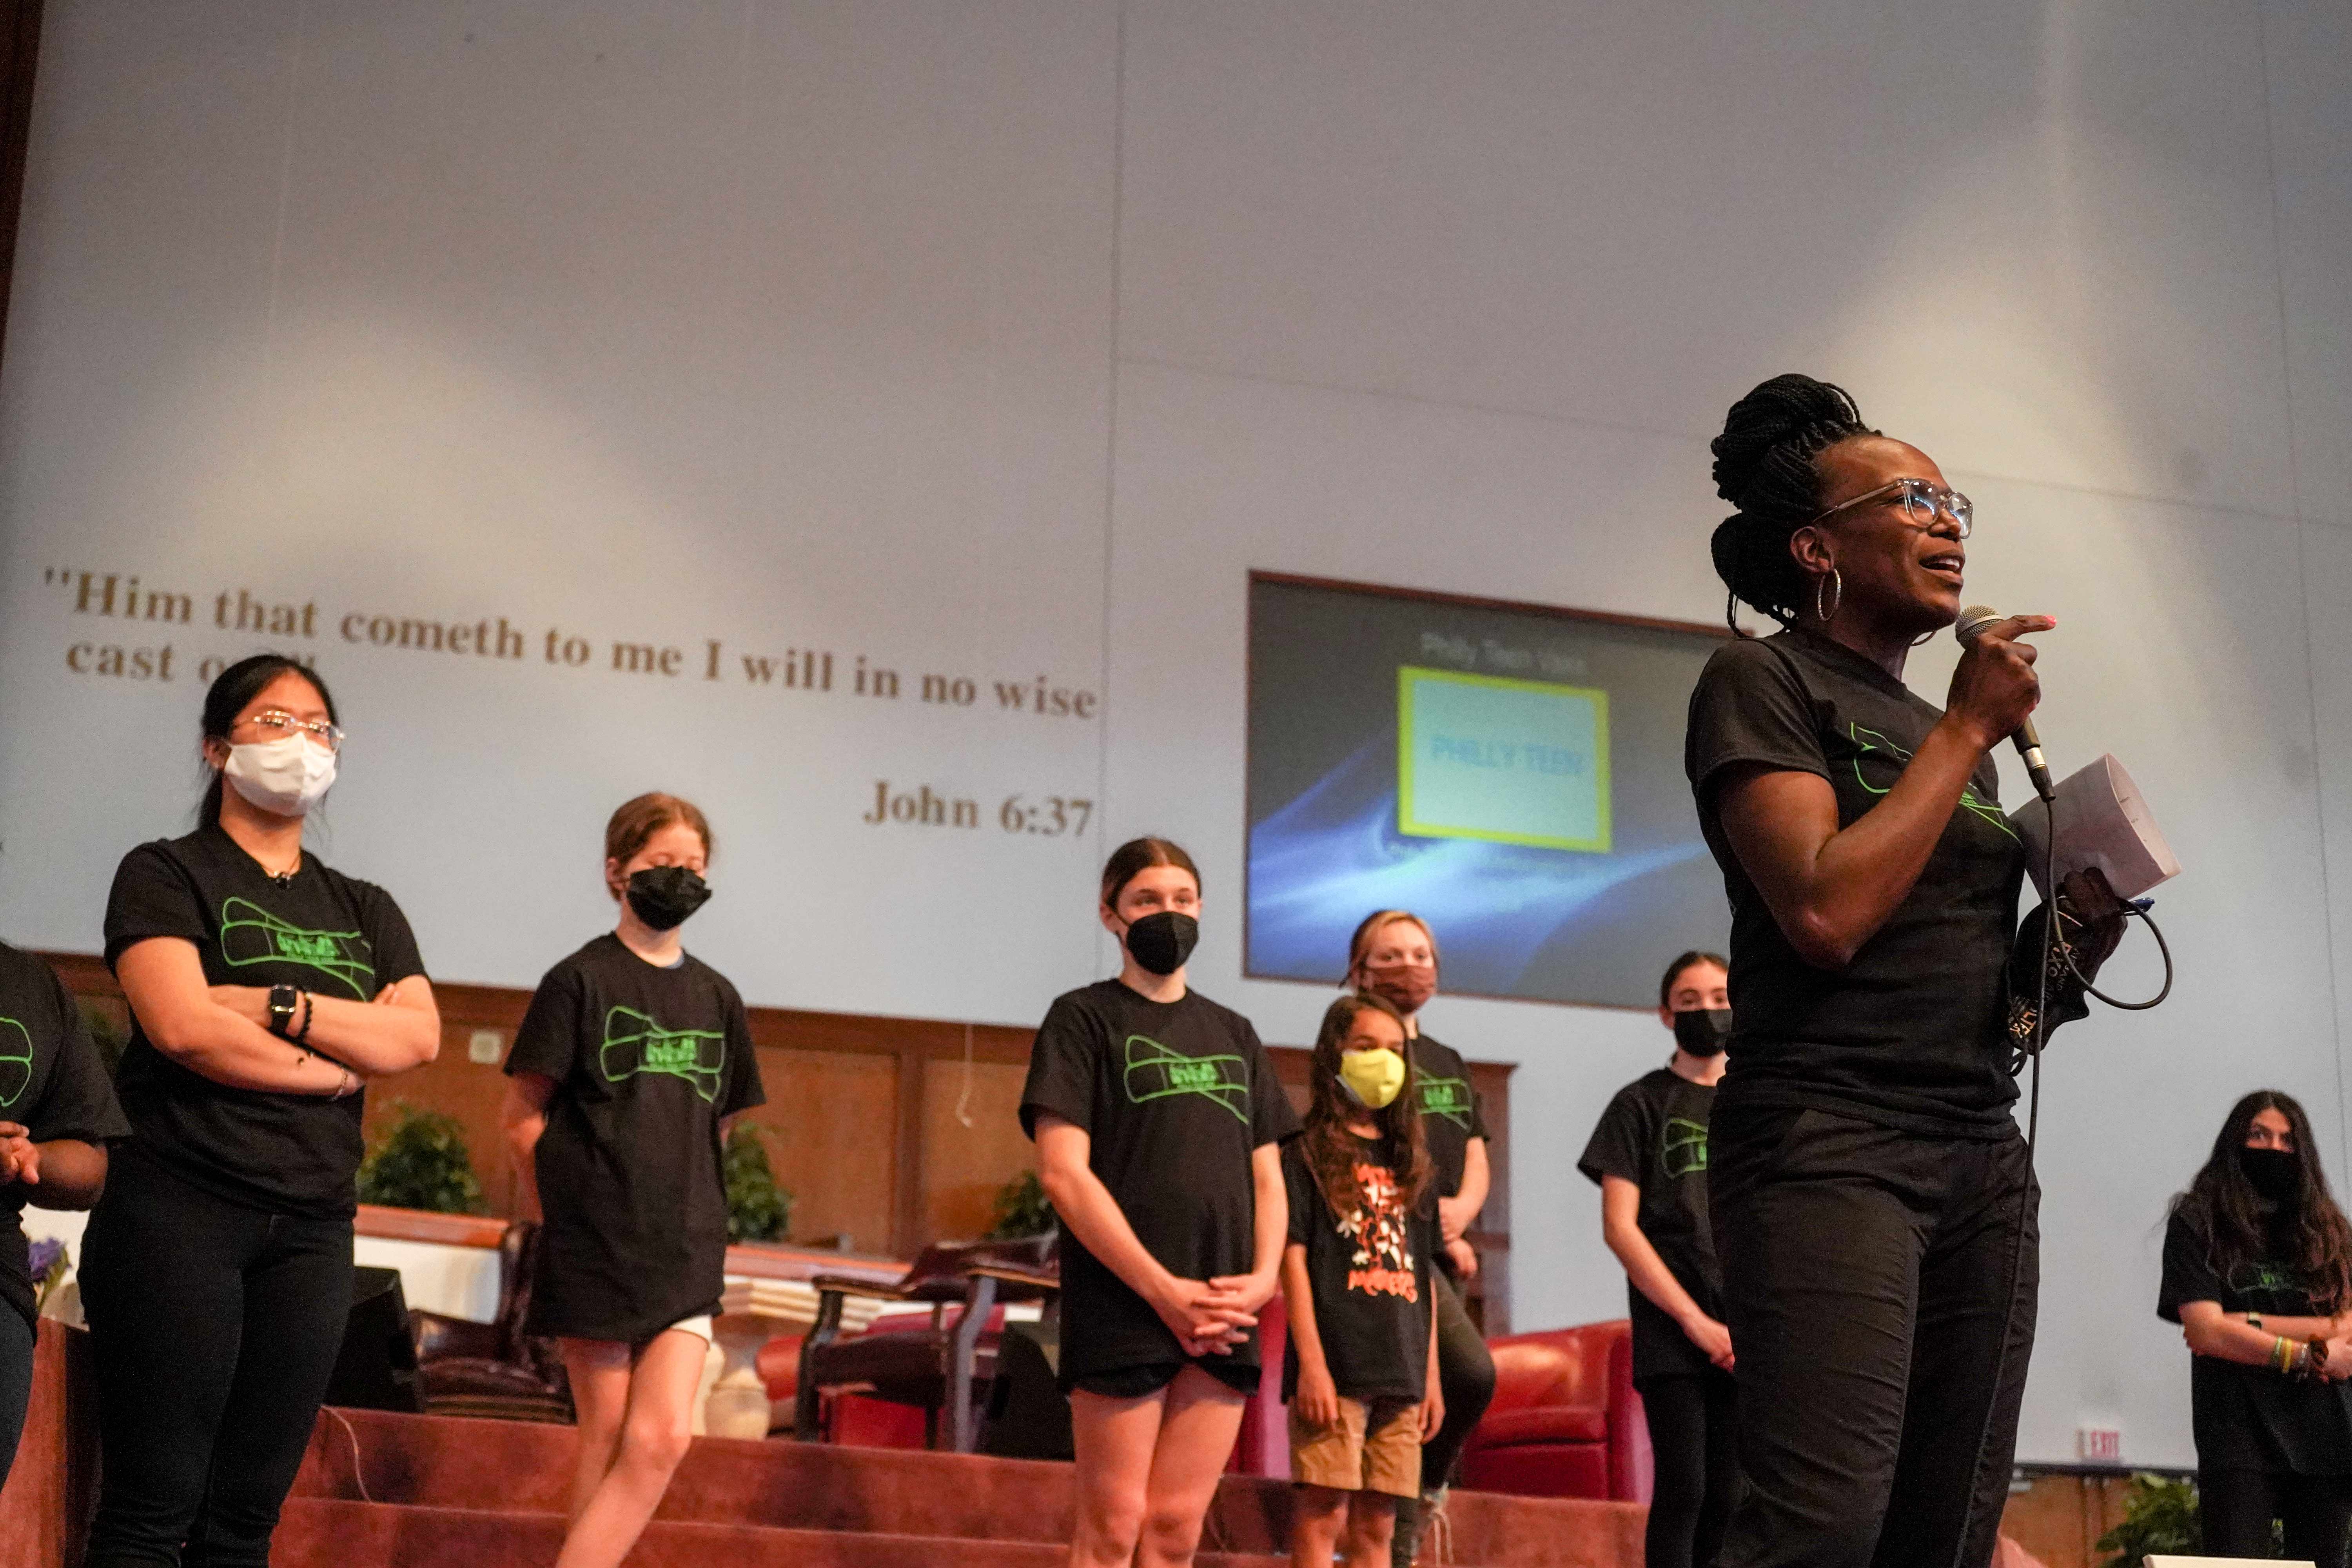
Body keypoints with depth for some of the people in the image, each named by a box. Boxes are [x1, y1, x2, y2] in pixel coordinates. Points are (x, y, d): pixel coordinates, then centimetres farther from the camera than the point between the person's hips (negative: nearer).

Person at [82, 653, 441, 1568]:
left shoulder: (364, 909, 19)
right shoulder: (166, 876, 4)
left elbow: (419, 1036, 2)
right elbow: (182, 1026, -12)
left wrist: (278, 1006, -9)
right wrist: (338, 1067, -4)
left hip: (312, 1225, 5)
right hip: (179, 1208, -5)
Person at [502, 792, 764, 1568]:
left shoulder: (716, 996, 11)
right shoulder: (580, 980, -3)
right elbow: (523, 1120, -1)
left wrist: (677, 1199, 10)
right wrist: (573, 1206, 5)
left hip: (686, 1247, 4)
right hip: (594, 1243, -4)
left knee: (663, 1437, -8)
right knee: (609, 1437, 1)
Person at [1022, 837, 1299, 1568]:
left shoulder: (1234, 1034, 19)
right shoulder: (1084, 1018, 3)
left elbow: (1267, 1176, 18)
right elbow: (1063, 1173, -7)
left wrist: (1264, 1275, -2)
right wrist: (1163, 1290, -13)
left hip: (1222, 1317, 5)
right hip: (1123, 1309, -4)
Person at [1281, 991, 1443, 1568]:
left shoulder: (1412, 1164, 18)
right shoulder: (1307, 1153, 1)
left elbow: (1423, 1275, 18)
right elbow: (1293, 1258, -6)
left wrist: (1431, 1373, 13)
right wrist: (1311, 1361, -14)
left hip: (1400, 1370, 6)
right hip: (1335, 1364, -6)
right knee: (1322, 1515, -8)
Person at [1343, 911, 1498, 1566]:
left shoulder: (1450, 1064, 22)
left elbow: (1476, 1162, 18)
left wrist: (1460, 1211, -5)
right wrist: (1434, 1230, -10)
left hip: (1443, 1254, 7)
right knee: (1473, 1372, -22)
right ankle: (1423, 1488, -3)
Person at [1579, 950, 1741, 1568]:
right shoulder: (1640, 1105, 4)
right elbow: (1619, 1226, -3)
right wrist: (1697, 1322, -10)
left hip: (1743, 1338, 4)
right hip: (1671, 1332, -4)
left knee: (1724, 1496, 3)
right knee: (1682, 1489, -10)